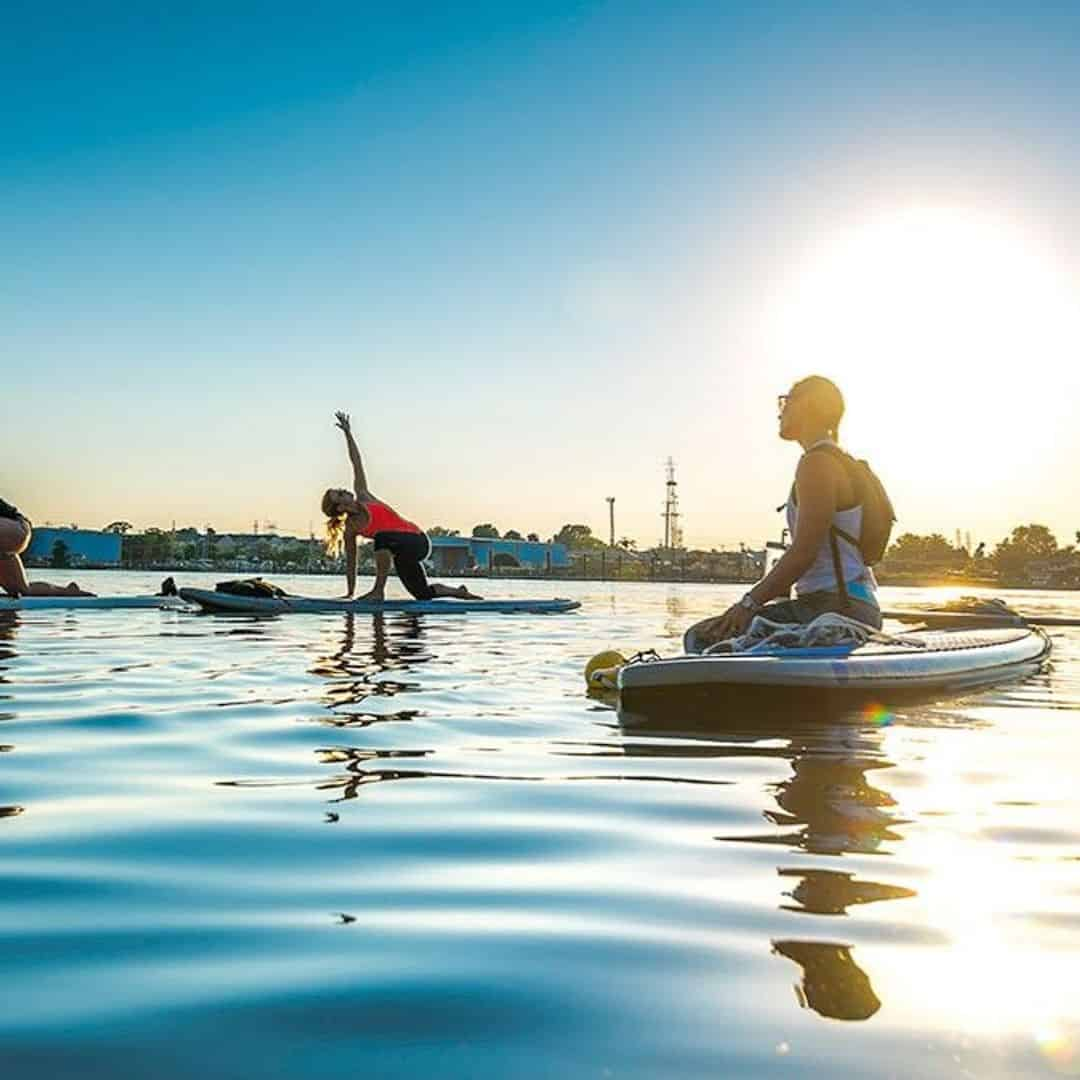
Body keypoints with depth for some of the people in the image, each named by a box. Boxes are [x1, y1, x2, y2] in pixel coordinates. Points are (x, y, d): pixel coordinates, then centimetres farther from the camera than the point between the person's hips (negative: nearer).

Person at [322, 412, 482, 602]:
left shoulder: (362, 496, 6)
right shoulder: (350, 529, 0)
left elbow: (356, 463, 7)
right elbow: (350, 563, 6)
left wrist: (348, 433, 4)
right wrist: (350, 593, 6)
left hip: (417, 541, 0)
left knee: (383, 538, -31)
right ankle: (459, 592, 35)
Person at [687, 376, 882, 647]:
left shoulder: (817, 463, -12)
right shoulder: (839, 463, 20)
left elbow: (804, 552, -19)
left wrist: (749, 603, -15)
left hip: (837, 611, -11)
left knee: (704, 637, -16)